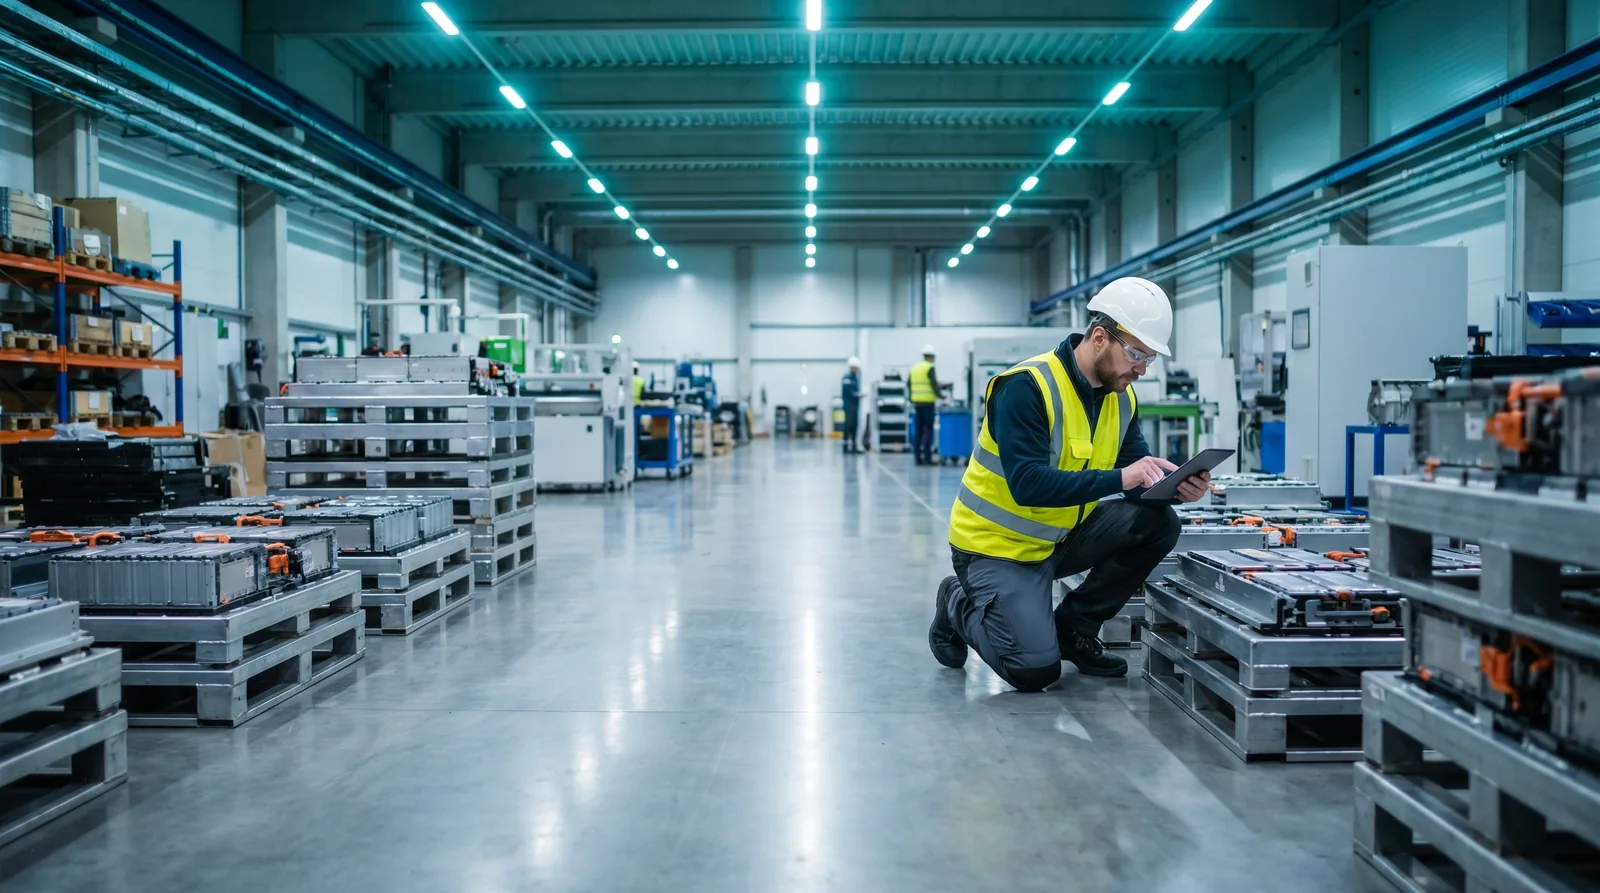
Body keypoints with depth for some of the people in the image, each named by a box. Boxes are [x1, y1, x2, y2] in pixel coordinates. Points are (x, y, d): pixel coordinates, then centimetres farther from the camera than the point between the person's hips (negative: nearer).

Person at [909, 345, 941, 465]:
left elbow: (909, 385, 13)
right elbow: (934, 384, -13)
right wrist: (939, 395, 1)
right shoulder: (930, 368, -7)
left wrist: (912, 400, 19)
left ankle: (918, 458, 7)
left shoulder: (914, 368, 12)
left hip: (916, 402, 6)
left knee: (919, 431, 8)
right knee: (928, 430, -4)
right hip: (928, 402, -6)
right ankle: (927, 457, -9)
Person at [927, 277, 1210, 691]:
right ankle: (959, 607, 12)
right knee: (1036, 669, -18)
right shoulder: (1026, 386, -24)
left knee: (1157, 521, -13)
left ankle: (1074, 626, 5)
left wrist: (1176, 486, -25)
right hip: (998, 545, -7)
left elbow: (1139, 478, -2)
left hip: (1059, 539, 7)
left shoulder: (1121, 396, -2)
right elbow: (1027, 484, -32)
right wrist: (1119, 477, -38)